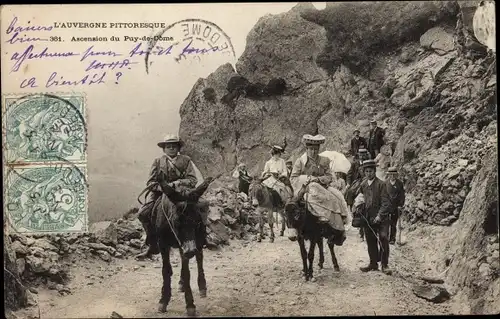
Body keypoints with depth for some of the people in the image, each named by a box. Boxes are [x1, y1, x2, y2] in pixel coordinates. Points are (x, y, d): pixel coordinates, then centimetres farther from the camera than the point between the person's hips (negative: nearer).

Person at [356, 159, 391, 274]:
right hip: (367, 218, 4)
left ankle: (385, 265, 2)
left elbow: (385, 202, -9)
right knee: (371, 242, 10)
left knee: (383, 240, -8)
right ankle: (373, 263, 21)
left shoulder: (381, 184, -5)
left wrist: (380, 215, -18)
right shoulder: (363, 184, 9)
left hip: (381, 218, -4)